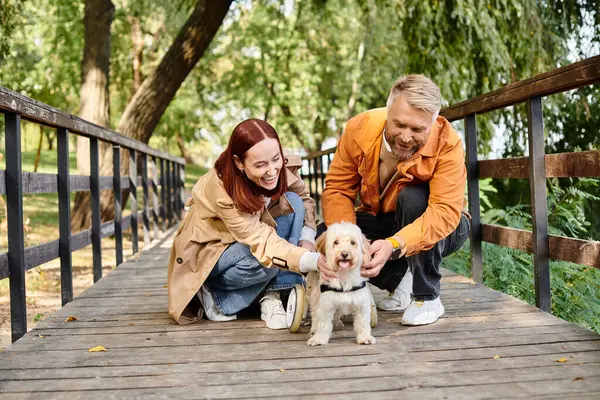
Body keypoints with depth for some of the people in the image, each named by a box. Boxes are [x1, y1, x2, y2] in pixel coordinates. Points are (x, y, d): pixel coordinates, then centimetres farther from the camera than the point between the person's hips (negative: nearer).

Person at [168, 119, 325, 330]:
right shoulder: (221, 190, -36)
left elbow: (304, 199, -4)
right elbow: (263, 243, -40)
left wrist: (307, 237, -23)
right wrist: (313, 260, -53)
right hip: (211, 251, -6)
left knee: (292, 202, -19)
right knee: (269, 259, -35)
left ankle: (272, 296, -19)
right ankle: (212, 293, -6)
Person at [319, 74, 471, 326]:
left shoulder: (447, 144, -27)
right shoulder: (359, 129, -18)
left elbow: (446, 211, -36)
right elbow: (337, 190, -16)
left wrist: (394, 245, -51)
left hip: (436, 230, -3)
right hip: (381, 222, 4)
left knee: (413, 198, -35)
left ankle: (427, 297, -18)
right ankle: (401, 281, -1)